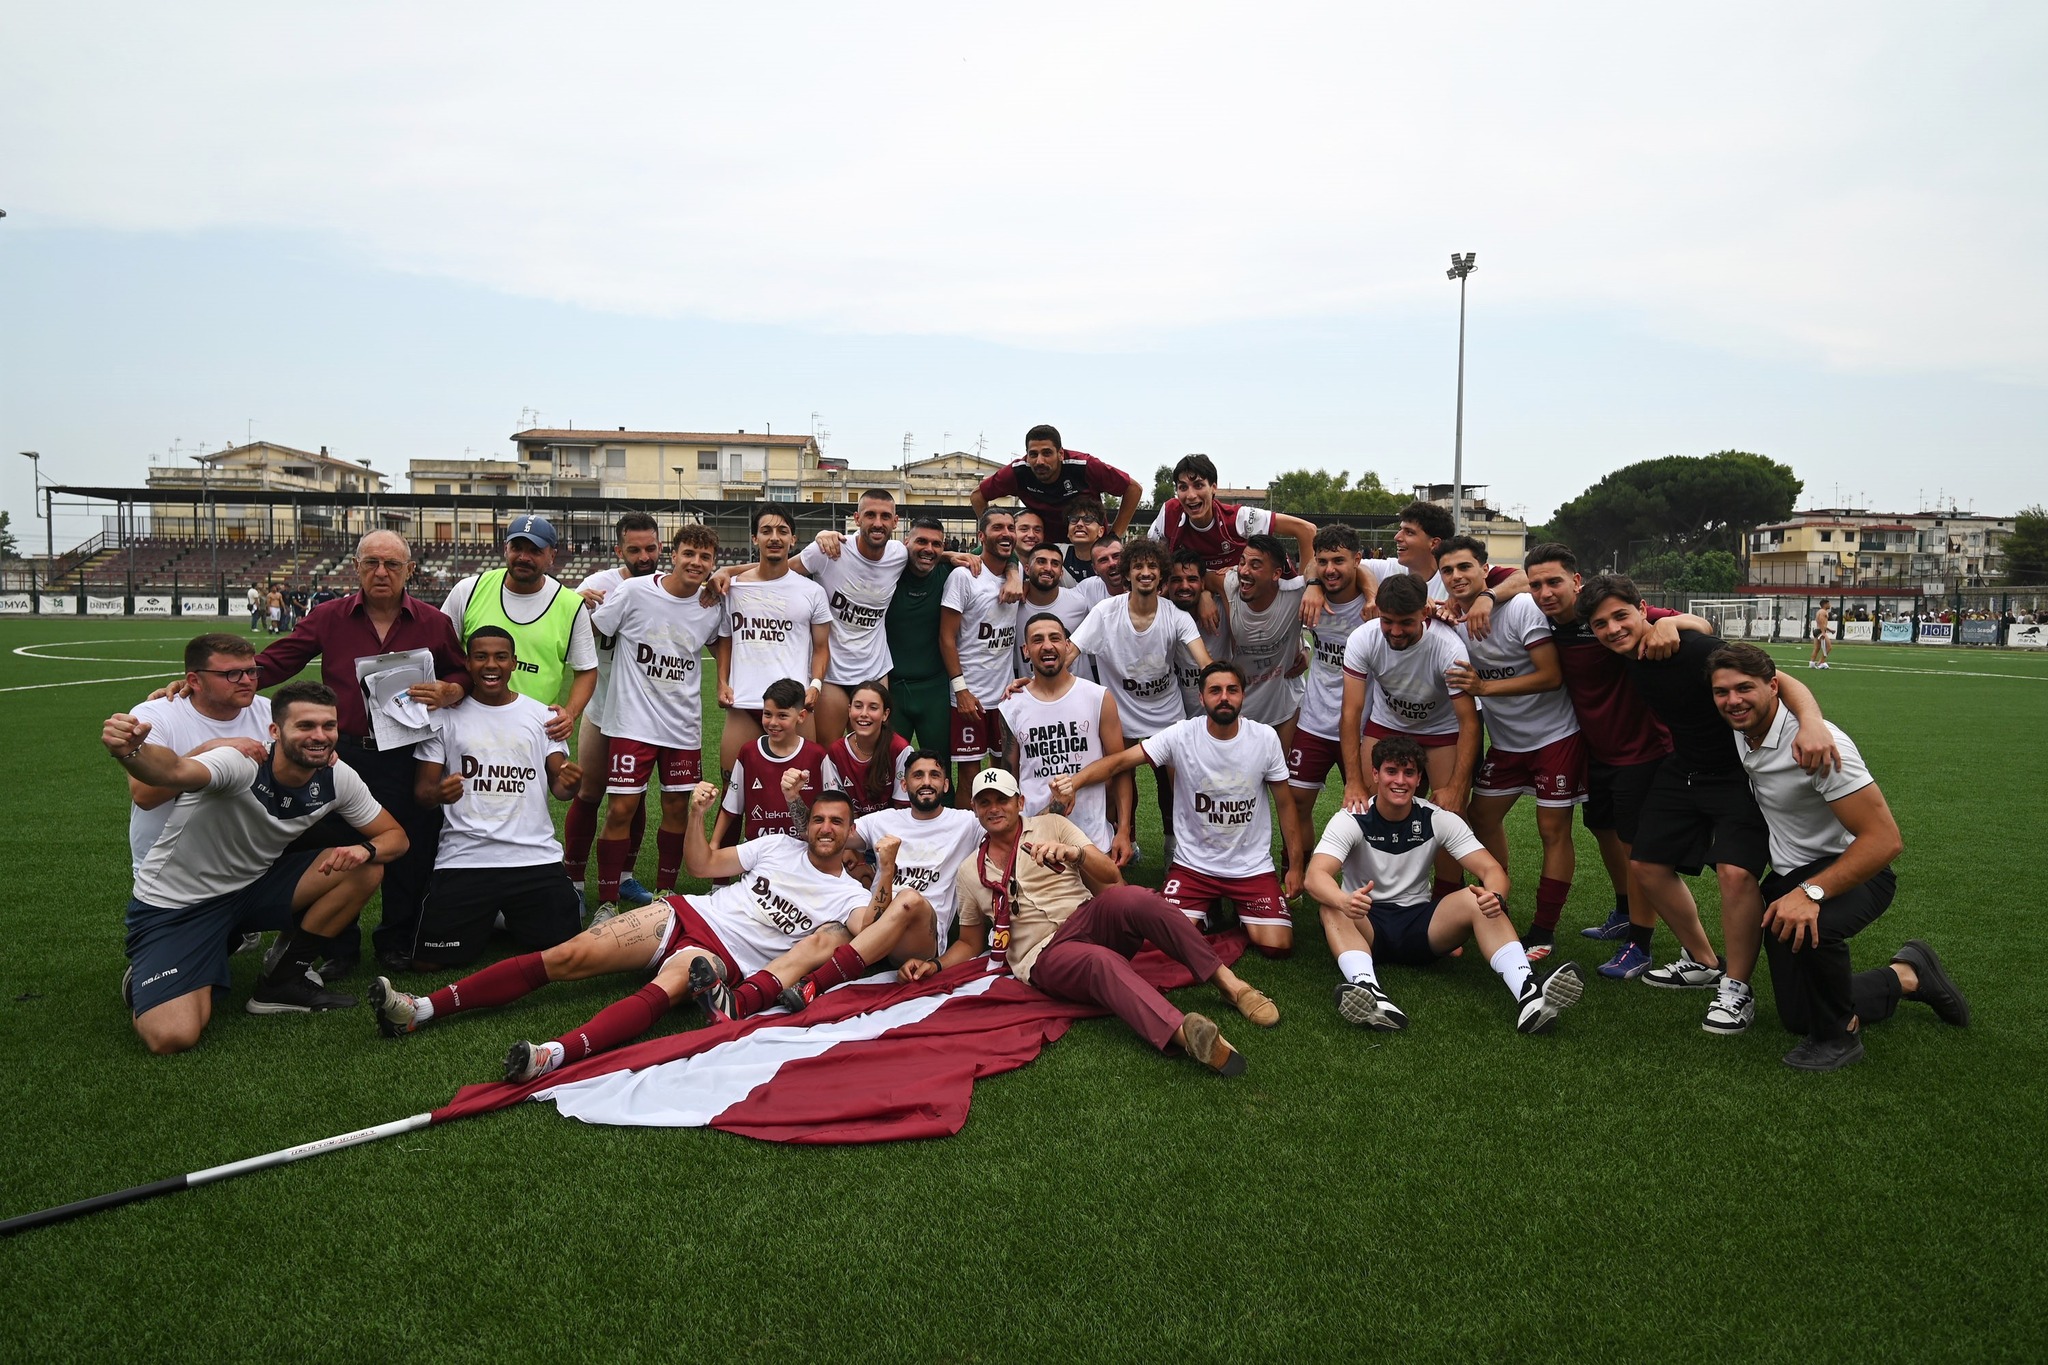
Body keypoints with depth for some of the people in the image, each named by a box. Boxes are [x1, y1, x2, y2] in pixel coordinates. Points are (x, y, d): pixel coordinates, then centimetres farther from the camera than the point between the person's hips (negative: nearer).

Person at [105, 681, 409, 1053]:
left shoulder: (337, 778, -10)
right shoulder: (242, 764, -29)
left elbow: (395, 836, -1)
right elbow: (175, 771, -51)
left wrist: (366, 849, -24)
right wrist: (130, 752, -73)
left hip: (254, 885, 6)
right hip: (175, 905, -6)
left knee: (364, 867, -14)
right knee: (172, 1037, -23)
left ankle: (284, 979, 2)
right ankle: (142, 982, 15)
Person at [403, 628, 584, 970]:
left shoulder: (540, 715, 9)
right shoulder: (445, 717, 5)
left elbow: (558, 784, 8)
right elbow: (422, 788, 4)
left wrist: (569, 784, -17)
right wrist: (438, 793, -20)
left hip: (535, 858, 1)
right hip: (462, 859, 0)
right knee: (427, 961, -9)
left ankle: (515, 917, 26)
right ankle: (484, 919, 24)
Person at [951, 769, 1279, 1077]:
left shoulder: (1051, 825, 11)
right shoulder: (970, 874, 15)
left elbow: (1111, 875, 1)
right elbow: (969, 942, 23)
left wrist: (1073, 853, -20)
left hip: (1089, 921, 1)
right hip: (1044, 956, -1)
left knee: (1129, 897, -33)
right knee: (1100, 961, -37)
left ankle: (1229, 983, -32)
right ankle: (1184, 1033, -62)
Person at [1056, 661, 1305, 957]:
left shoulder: (1265, 738, -7)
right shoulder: (1181, 735, -13)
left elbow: (1285, 804, 2)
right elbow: (1119, 760, -18)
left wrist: (1295, 866, 1)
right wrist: (1073, 782, -36)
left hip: (1253, 867, 1)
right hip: (1193, 865, 0)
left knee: (1277, 945, -13)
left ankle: (1242, 910, 22)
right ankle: (1207, 908, 19)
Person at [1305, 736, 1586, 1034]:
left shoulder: (1439, 820, -2)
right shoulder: (1351, 820, -10)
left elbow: (1492, 870, -10)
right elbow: (1316, 876, -26)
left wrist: (1495, 897, -36)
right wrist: (1344, 901, -51)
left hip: (1420, 926, 2)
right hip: (1366, 924, -2)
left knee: (1476, 900, -25)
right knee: (1332, 907, -35)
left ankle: (1527, 993, -43)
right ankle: (1368, 990, -59)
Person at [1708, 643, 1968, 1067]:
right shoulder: (1742, 731, -7)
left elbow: (1885, 839, -33)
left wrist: (1810, 893, -41)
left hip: (1852, 871, -7)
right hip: (1788, 874, 7)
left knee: (1808, 927, -44)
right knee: (1797, 1016, 9)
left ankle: (1839, 1036, -15)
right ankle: (1909, 977, 32)